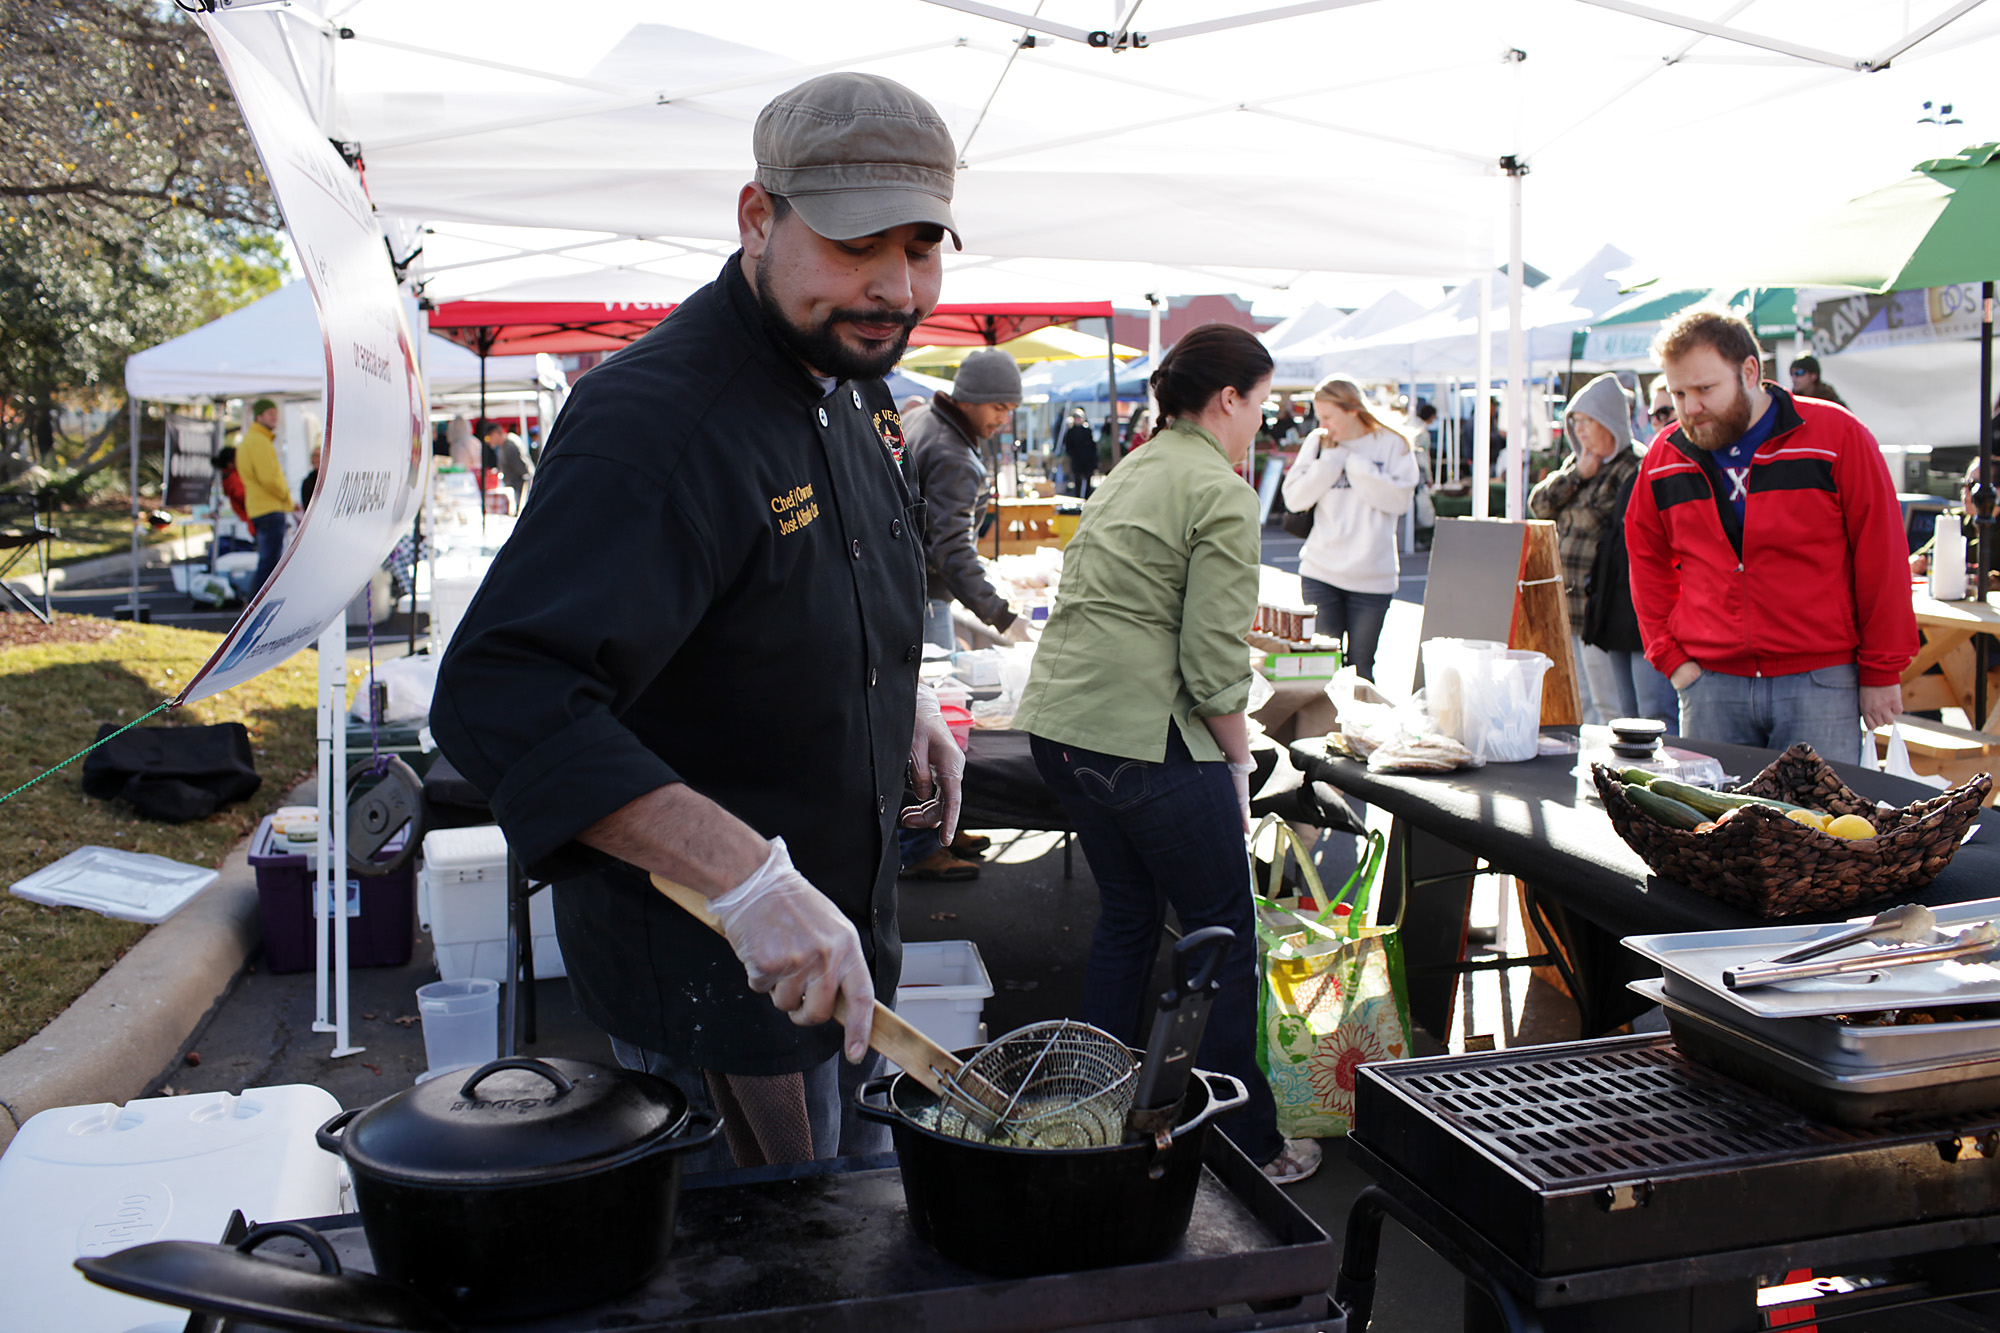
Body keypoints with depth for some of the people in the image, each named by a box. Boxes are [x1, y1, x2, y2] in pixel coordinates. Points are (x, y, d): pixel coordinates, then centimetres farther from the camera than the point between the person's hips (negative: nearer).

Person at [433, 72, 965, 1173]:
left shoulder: (850, 382, 2)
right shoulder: (656, 422, -29)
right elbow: (500, 697, -39)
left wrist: (899, 694, 6)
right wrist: (746, 877, -45)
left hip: (837, 931, 9)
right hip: (712, 972, -9)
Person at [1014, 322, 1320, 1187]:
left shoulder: (1129, 474, 17)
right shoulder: (1220, 492, -9)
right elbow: (1213, 662, -15)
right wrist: (1238, 766, -2)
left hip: (1056, 721, 9)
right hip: (1145, 737, -9)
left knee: (1127, 913, 22)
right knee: (1224, 935, 5)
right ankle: (1246, 1147, 15)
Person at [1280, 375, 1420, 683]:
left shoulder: (1393, 444, 0)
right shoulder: (1317, 443, 6)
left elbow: (1400, 499, -12)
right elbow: (1294, 498, -2)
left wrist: (1352, 461, -11)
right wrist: (1333, 458, -10)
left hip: (1372, 576, -1)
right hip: (1320, 573, 1)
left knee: (1360, 666, 5)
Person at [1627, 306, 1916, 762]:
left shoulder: (1837, 436, -4)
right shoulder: (1664, 458, 6)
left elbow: (1882, 558, -2)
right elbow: (1648, 564, 16)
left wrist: (1881, 672, -1)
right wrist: (1670, 656, 5)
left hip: (1820, 683, -2)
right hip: (1710, 683, 3)